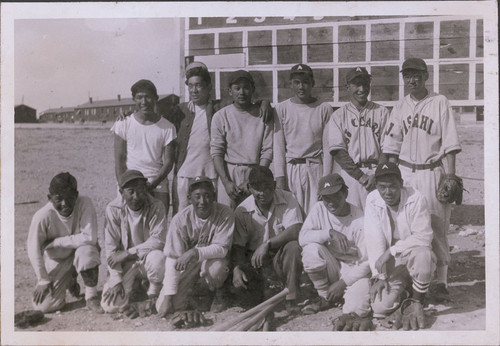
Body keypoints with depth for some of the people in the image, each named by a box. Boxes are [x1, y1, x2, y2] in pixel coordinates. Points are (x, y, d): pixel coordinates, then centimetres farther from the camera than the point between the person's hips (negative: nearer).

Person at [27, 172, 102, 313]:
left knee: (87, 251, -37)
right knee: (44, 306, -10)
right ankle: (69, 281, 25)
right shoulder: (42, 216, -24)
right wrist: (43, 280, -13)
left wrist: (56, 242, -24)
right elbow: (34, 250, -16)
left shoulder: (84, 204, -24)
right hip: (56, 260, 1)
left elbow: (90, 237, -31)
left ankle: (91, 297, -13)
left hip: (79, 251, -1)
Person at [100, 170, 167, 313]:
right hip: (125, 264, 1)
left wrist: (128, 253, -24)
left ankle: (153, 293, -6)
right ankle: (130, 285, 20)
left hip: (147, 258, -1)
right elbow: (111, 248, -10)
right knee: (111, 306, -14)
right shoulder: (113, 209, -11)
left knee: (157, 257, -37)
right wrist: (116, 281, -15)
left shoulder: (156, 207, -14)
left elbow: (158, 240, -20)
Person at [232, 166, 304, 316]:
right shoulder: (242, 211, -6)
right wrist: (236, 268, -26)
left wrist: (267, 244, -34)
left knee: (293, 247, -34)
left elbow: (295, 231, -24)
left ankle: (291, 298, -18)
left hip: (281, 258, -1)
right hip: (254, 260, 1)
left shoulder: (287, 200, -11)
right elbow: (237, 246, -6)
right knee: (237, 281, -27)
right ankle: (260, 294, 10)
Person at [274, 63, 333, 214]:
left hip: (316, 168, 0)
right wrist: (279, 176, -4)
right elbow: (278, 146, 4)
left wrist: (326, 178, -4)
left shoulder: (324, 108, 5)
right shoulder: (281, 108, 6)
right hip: (290, 168, 1)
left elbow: (327, 146, 2)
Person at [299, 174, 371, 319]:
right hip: (331, 268, 3)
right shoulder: (319, 209, -6)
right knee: (311, 249, -28)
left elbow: (366, 261, -13)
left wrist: (342, 282, -16)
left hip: (354, 270, -3)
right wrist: (329, 232, -29)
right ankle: (326, 298, -6)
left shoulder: (359, 219, -16)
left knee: (358, 309, -30)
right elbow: (302, 237, -18)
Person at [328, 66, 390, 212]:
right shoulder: (338, 115, 9)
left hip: (378, 173, 1)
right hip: (350, 173, 0)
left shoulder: (382, 112, 12)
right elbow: (338, 152, 0)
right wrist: (361, 176, -9)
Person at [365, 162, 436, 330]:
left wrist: (391, 250, -24)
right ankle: (404, 291, 19)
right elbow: (374, 240, -10)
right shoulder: (372, 201, -7)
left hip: (412, 257, -1)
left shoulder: (416, 199, -14)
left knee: (422, 254, -38)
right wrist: (379, 276, -15)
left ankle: (416, 302, -10)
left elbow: (424, 236, -19)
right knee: (380, 307, -18)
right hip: (391, 265, 2)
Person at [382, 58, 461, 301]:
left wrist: (449, 179, -10)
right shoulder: (399, 108, 10)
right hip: (405, 173, 3)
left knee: (437, 227, 0)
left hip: (433, 172, -3)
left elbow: (450, 145, -4)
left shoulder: (440, 103, 0)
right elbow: (391, 148, 9)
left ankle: (441, 282, 7)